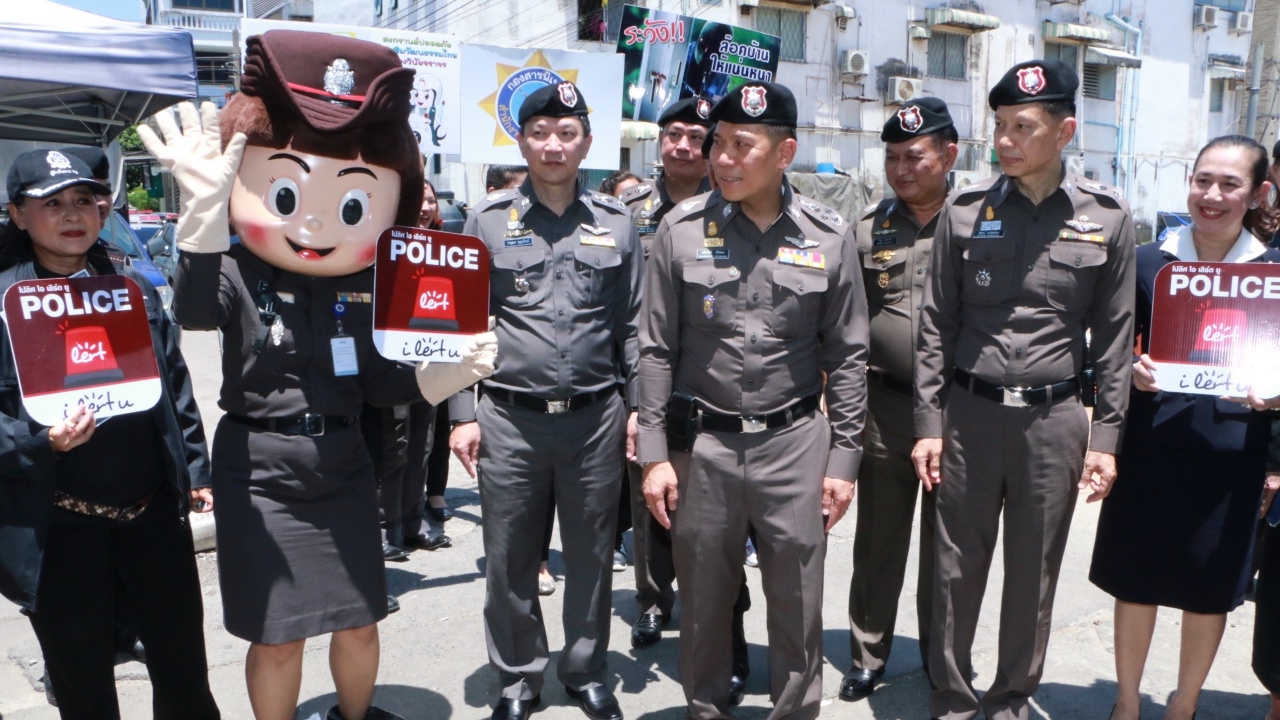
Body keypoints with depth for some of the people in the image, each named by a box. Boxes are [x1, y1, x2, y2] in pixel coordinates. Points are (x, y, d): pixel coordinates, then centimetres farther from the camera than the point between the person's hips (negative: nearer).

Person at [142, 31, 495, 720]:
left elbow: (383, 383, 3)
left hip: (343, 467, 4)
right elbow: (193, 308, -35)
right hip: (260, 473, -3)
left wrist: (458, 368, -12)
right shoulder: (239, 275, -11)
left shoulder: (364, 288, -1)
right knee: (277, 634, 6)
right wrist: (204, 206, -47)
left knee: (359, 623, 15)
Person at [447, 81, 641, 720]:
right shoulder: (488, 219, 3)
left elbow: (632, 324, 8)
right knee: (510, 560, 9)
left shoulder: (615, 222, 7)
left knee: (591, 556, 12)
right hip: (509, 419, 0)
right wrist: (463, 414, -3)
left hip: (595, 419, 1)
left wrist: (639, 408, 4)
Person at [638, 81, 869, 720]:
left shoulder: (829, 236, -1)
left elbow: (847, 356, 4)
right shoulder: (682, 227, -1)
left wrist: (843, 459, 2)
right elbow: (656, 349, 1)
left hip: (795, 441, 0)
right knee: (703, 598, 12)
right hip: (702, 443, 0)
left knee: (798, 599, 9)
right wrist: (654, 453, -2)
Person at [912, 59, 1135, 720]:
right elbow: (937, 324, 2)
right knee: (956, 569, 8)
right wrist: (928, 424, -1)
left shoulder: (1107, 217, 0)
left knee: (1034, 574, 12)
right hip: (968, 412, 0)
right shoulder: (964, 210, 1)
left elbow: (1114, 336, 3)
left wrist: (1105, 438, 0)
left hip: (1054, 418, 0)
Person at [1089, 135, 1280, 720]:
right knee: (1135, 581, 10)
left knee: (1210, 590, 12)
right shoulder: (1147, 261, 0)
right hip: (1150, 450, 0)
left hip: (1230, 455, 0)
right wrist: (1133, 371, -17)